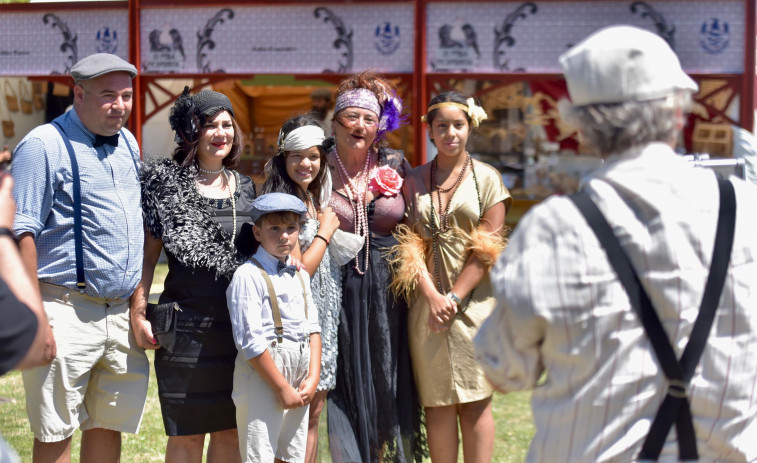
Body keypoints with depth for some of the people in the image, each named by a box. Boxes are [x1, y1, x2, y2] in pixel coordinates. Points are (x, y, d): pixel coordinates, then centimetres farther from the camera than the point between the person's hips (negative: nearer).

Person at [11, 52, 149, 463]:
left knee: (109, 425, 11)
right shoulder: (44, 145, -7)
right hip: (66, 310, -7)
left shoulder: (128, 144, 15)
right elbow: (21, 233, -12)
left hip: (121, 313, 7)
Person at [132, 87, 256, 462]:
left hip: (239, 326, 5)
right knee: (187, 432, 2)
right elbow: (147, 255, -2)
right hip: (188, 325, -4)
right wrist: (139, 315, -9)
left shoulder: (244, 187, 12)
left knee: (231, 429, 10)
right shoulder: (167, 182, -2)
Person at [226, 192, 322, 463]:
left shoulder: (301, 275, 14)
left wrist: (313, 377, 0)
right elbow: (250, 342, -16)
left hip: (298, 379, 7)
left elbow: (312, 328, 13)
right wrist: (282, 387, -15)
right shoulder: (248, 276, -11)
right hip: (262, 378, -7)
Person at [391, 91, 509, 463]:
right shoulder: (414, 181, 10)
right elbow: (409, 244, 3)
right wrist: (432, 296, -11)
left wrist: (455, 297, -11)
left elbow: (487, 248, -3)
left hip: (473, 301, -2)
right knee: (437, 402, 4)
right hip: (427, 302, 2)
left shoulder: (486, 178, 3)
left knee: (474, 401, 0)